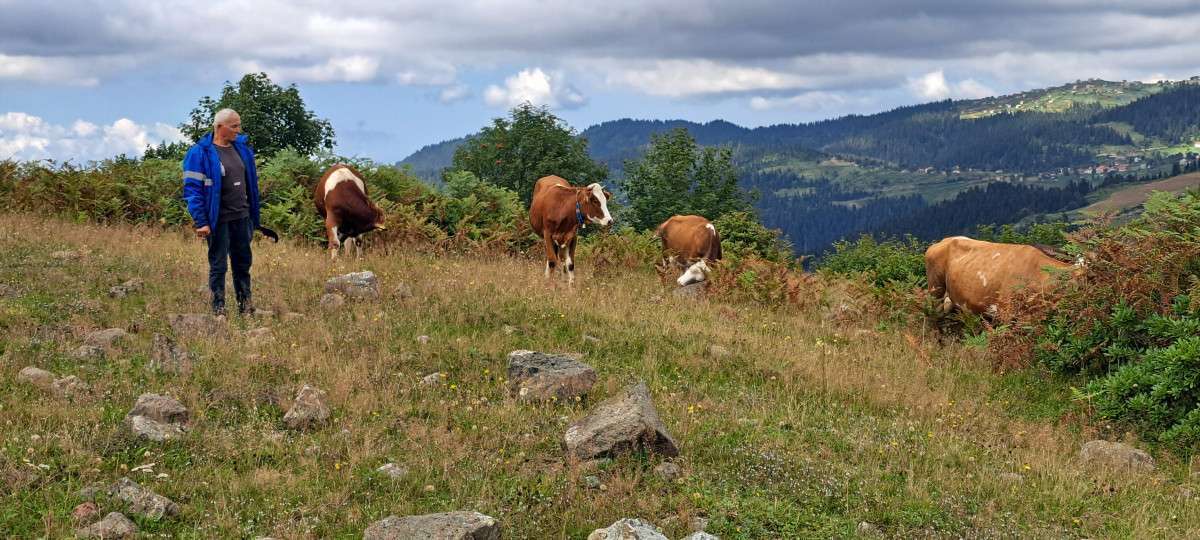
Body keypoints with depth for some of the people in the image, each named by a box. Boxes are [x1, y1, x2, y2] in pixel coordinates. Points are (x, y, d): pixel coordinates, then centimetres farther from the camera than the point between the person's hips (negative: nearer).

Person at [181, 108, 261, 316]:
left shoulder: (242, 148, 7)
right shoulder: (200, 153, -12)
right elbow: (192, 189, -14)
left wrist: (253, 214, 15)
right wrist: (200, 222, -18)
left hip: (241, 217, 6)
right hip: (218, 220, -6)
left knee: (243, 262, 13)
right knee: (218, 265, 3)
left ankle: (245, 305, 23)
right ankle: (219, 309, 11)